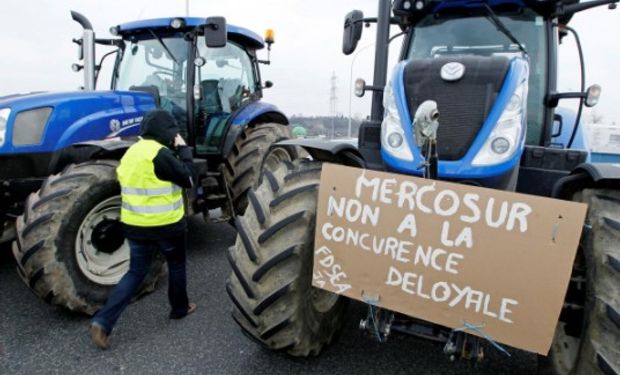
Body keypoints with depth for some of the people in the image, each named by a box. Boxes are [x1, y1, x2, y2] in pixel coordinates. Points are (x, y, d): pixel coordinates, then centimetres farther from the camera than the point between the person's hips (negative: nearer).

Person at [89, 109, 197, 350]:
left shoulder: (131, 153, 9)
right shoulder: (160, 154, -20)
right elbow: (188, 178, -15)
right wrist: (183, 149, -6)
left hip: (134, 224, 7)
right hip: (166, 224, -7)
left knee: (136, 272, 14)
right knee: (176, 264, 17)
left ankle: (103, 321, 5)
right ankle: (180, 308, 33)